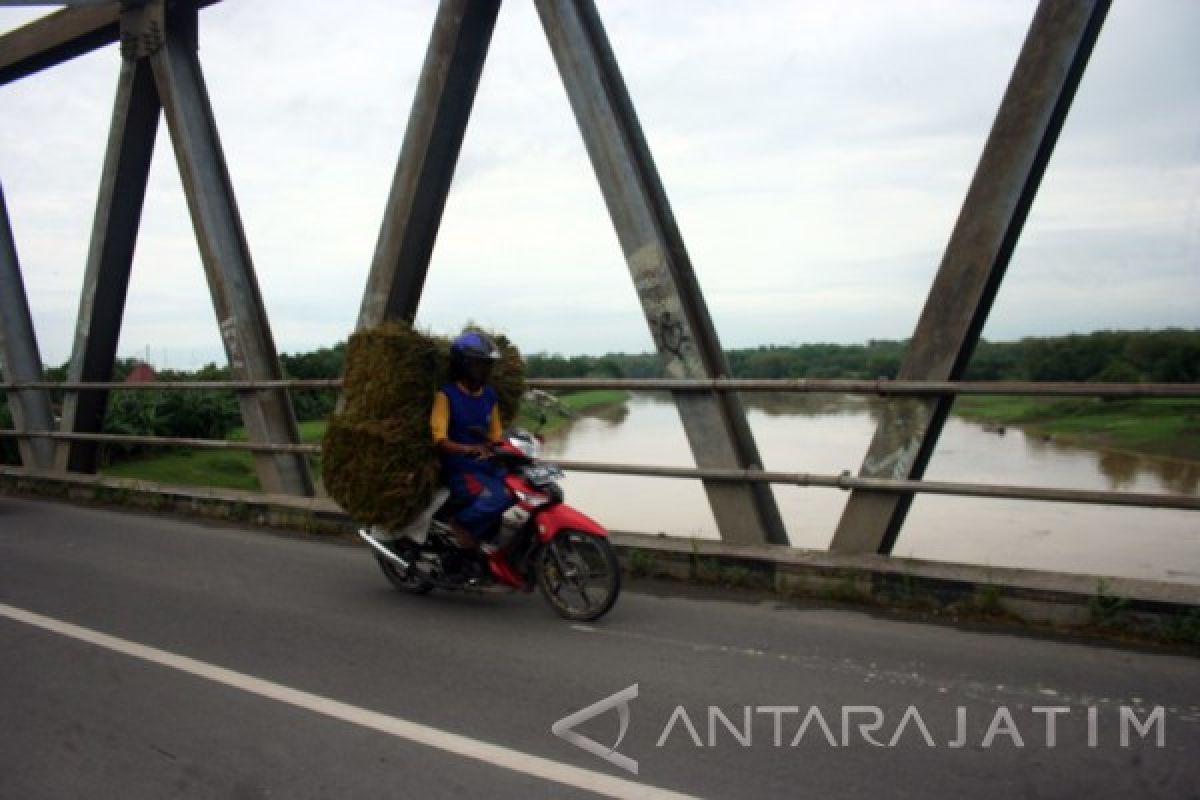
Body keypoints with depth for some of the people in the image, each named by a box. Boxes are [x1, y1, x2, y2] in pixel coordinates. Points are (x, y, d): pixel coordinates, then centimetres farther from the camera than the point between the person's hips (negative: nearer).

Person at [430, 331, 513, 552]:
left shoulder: (489, 394, 12)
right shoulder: (446, 395, -7)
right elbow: (440, 440, -16)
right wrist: (469, 449, -33)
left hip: (488, 465, 7)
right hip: (460, 469, -7)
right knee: (497, 498, -32)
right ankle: (461, 523, -5)